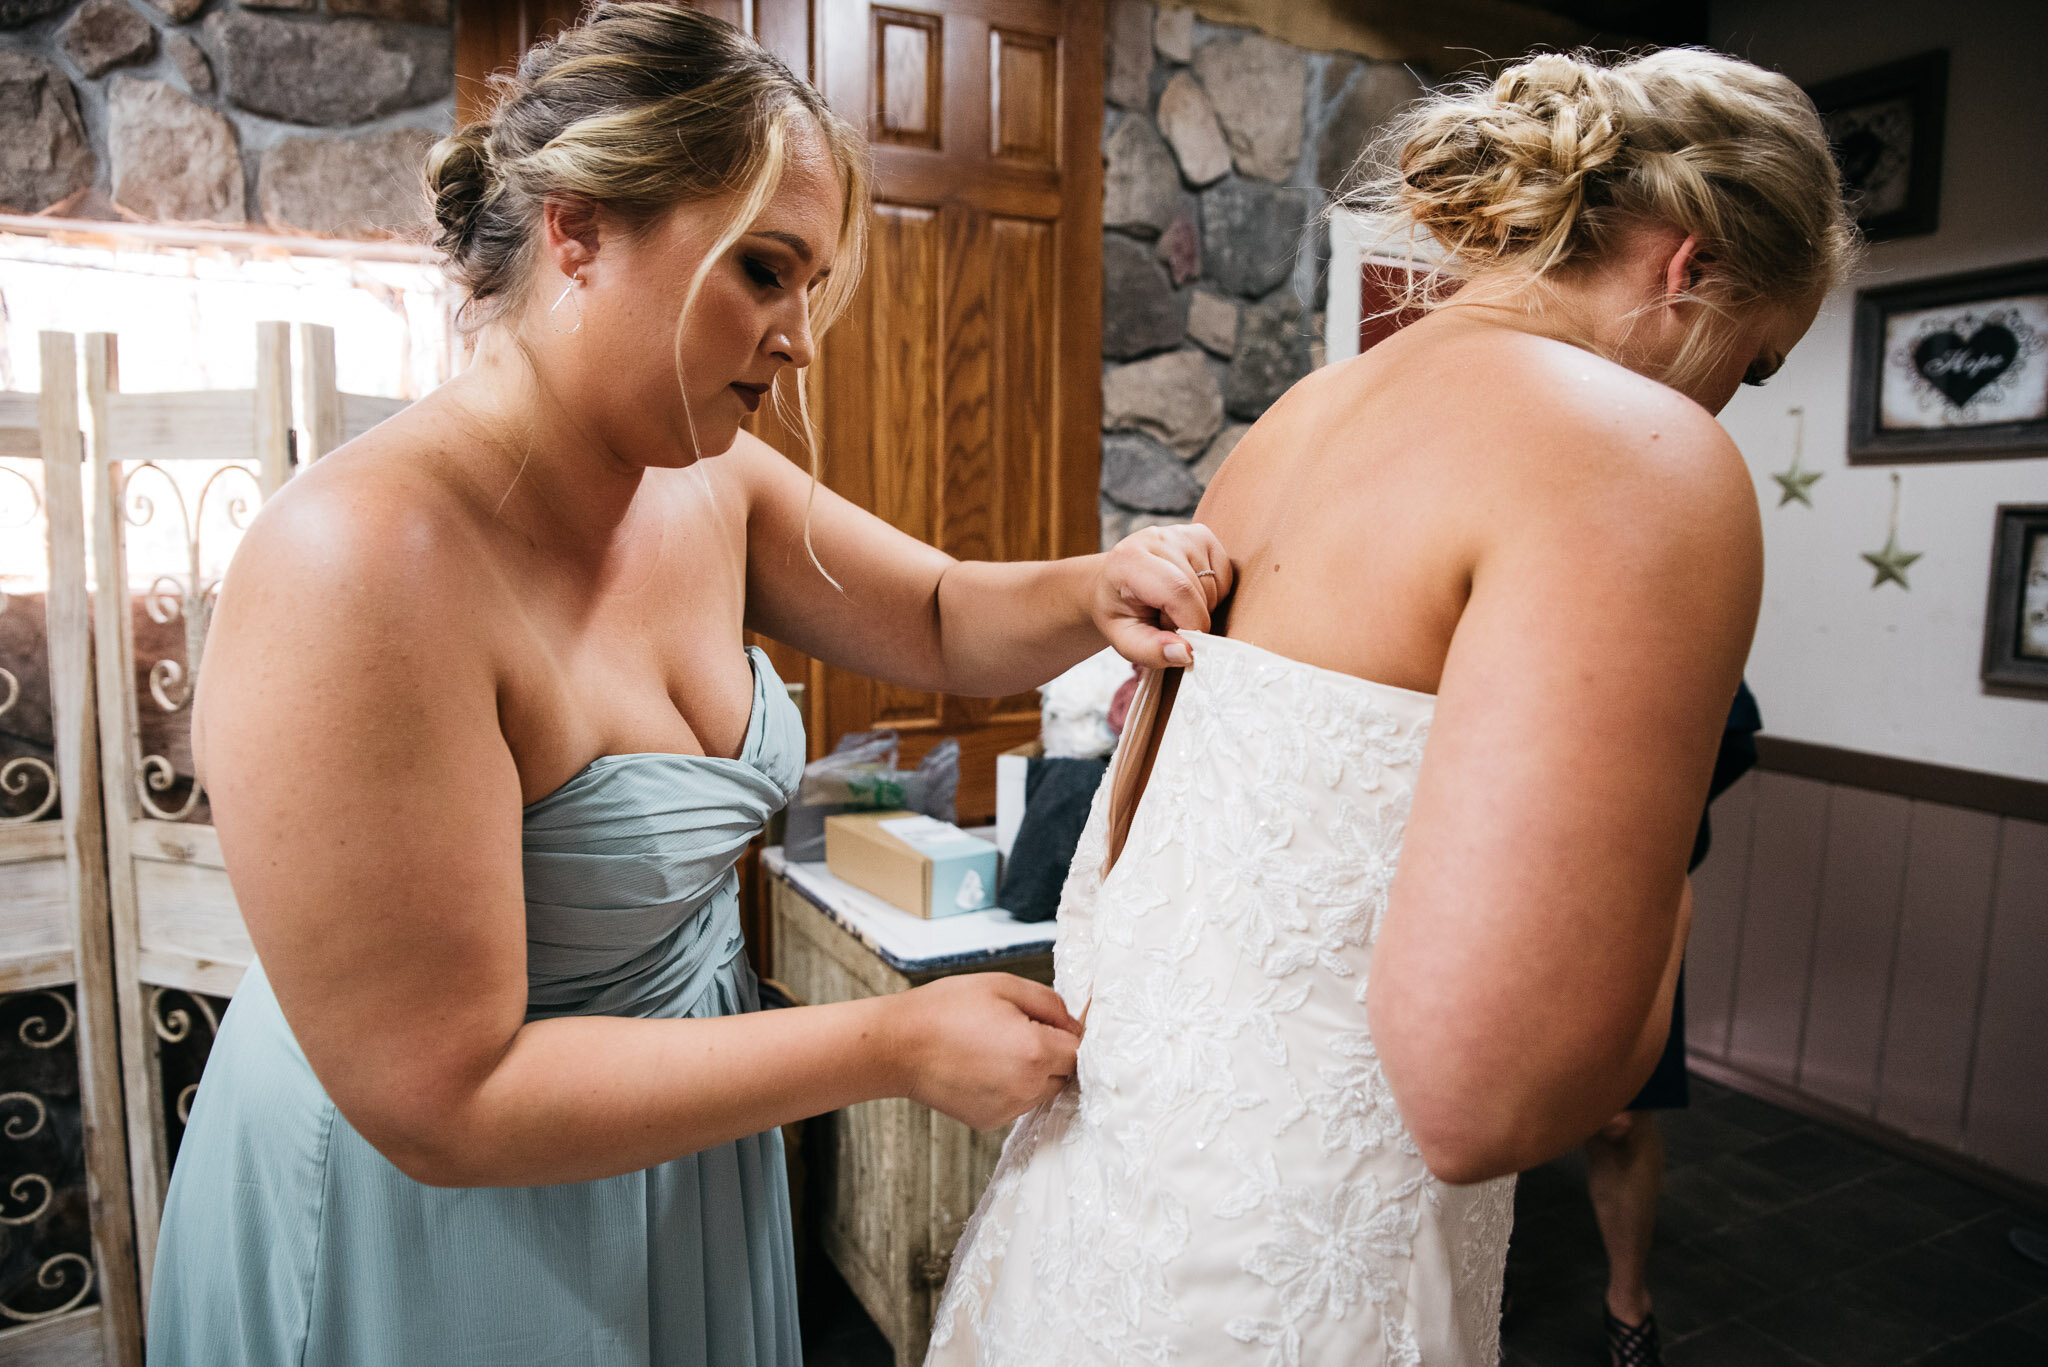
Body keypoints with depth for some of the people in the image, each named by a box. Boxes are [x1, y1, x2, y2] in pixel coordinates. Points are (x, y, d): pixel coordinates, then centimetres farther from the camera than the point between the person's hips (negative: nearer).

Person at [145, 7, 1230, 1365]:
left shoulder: (708, 482, -8)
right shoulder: (365, 562, -31)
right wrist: (895, 1046, -24)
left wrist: (1093, 591, -18)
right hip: (431, 1223, -6)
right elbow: (445, 1099, -28)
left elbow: (945, 622, 5)